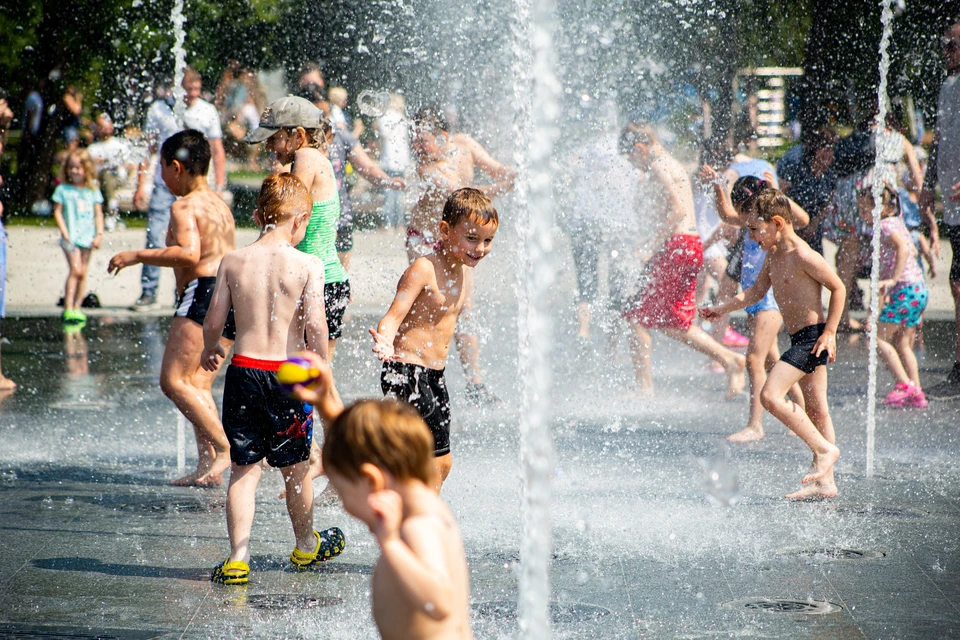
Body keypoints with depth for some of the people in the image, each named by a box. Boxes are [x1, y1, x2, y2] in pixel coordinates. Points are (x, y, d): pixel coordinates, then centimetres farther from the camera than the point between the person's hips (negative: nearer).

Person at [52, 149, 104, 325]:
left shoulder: (93, 191, 9)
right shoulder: (63, 190, 1)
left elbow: (98, 214, 10)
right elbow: (57, 212, -1)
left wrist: (99, 234, 0)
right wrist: (65, 233, -10)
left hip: (87, 238, 3)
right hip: (71, 237, -3)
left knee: (83, 273, 5)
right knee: (75, 270, -15)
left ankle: (77, 307, 14)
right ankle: (68, 308, -14)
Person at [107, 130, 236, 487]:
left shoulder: (184, 206, -7)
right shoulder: (220, 206, 21)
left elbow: (189, 254, -22)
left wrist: (137, 256, -13)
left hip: (205, 291, -10)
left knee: (173, 380, -11)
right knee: (198, 384, 8)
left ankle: (224, 448, -20)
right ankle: (207, 464, 0)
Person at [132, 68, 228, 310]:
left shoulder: (208, 111, 1)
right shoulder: (159, 109, -1)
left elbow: (217, 152, 8)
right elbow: (147, 147, 5)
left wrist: (219, 188, 2)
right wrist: (141, 185, 0)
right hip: (164, 183, 0)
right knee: (154, 239, -7)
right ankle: (148, 293, 3)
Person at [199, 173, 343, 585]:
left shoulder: (233, 262, 1)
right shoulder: (307, 265, -8)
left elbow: (214, 320, 3)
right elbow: (315, 325, -14)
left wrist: (210, 351, 24)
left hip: (243, 370, 2)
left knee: (244, 469, 6)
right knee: (295, 467, 16)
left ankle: (238, 558, -4)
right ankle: (306, 546, 35)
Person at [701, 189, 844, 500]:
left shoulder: (802, 256, -16)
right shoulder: (773, 255, 11)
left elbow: (838, 287, -13)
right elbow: (756, 291, 19)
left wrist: (830, 332, -15)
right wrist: (721, 308, 10)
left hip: (812, 337, -10)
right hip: (800, 339, 10)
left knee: (770, 395, -18)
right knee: (815, 410, 11)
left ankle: (825, 449, -11)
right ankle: (825, 481, 15)